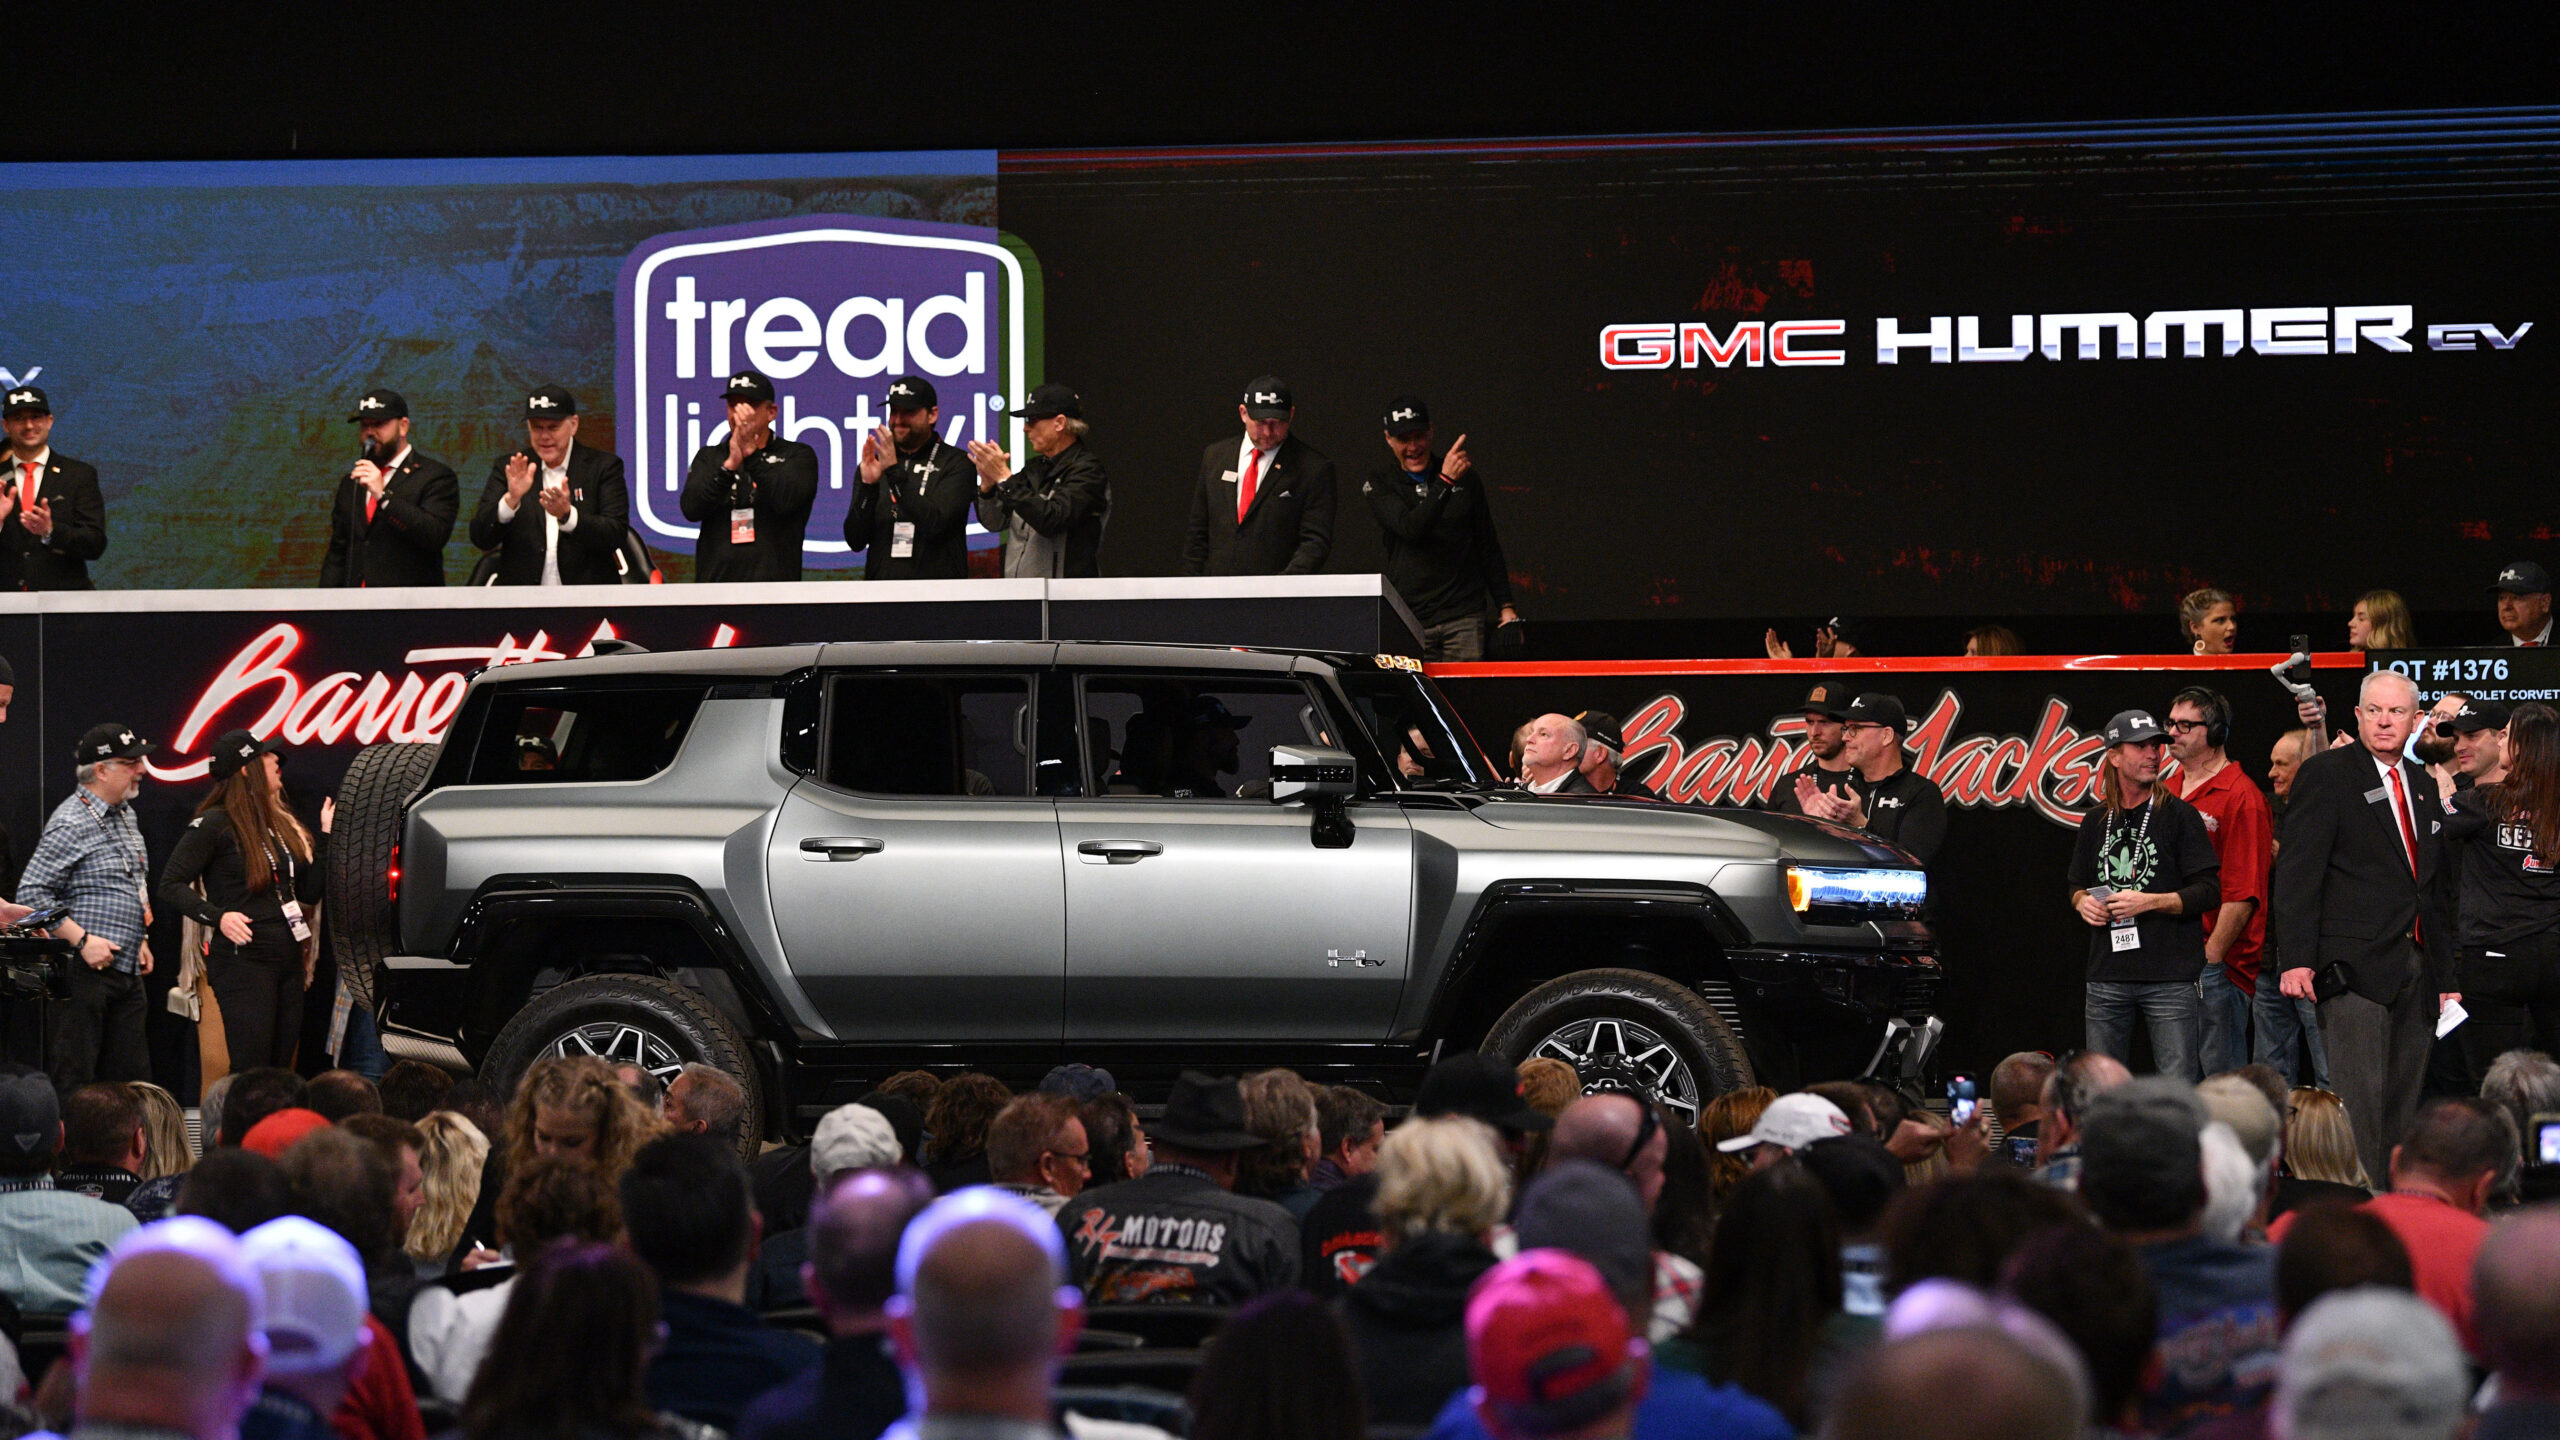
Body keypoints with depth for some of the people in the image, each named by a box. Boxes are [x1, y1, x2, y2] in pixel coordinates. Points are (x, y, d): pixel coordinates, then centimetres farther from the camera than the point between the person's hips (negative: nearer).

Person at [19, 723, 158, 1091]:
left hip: (127, 971, 9)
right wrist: (82, 939, -19)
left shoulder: (125, 816, 16)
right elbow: (31, 893, -16)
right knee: (75, 1077, -6)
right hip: (85, 973, -9)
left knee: (131, 1077, 8)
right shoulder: (71, 823, -12)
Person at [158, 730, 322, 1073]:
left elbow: (309, 892, 16)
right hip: (242, 958, -8)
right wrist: (217, 917, -23)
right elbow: (171, 886, -10)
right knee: (252, 1069, -12)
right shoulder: (215, 823, -7)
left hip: (287, 959, 8)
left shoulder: (281, 823, 16)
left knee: (281, 1067, 7)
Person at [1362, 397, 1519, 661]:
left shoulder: (1466, 478, 11)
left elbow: (1489, 547, 17)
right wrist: (1445, 481, -23)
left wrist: (1506, 607, 10)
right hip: (1409, 617, -1)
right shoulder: (1379, 483, 5)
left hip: (1464, 615, 1)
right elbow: (1410, 529, -14)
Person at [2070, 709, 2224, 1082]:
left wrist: (2149, 902, -15)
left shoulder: (2179, 816, 0)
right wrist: (2082, 901, 1)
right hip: (2107, 976, 4)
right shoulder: (2096, 822, 14)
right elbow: (2077, 884, 24)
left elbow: (2208, 890, -5)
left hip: (2170, 978, -4)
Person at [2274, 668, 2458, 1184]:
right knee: (2359, 1103, -11)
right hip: (2355, 966, -6)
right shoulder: (2326, 774, -1)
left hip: (2416, 965, 6)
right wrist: (2297, 959, -16)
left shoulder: (2423, 787, 18)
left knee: (2403, 1105, 5)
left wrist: (2445, 976, 19)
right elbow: (2297, 871, -7)